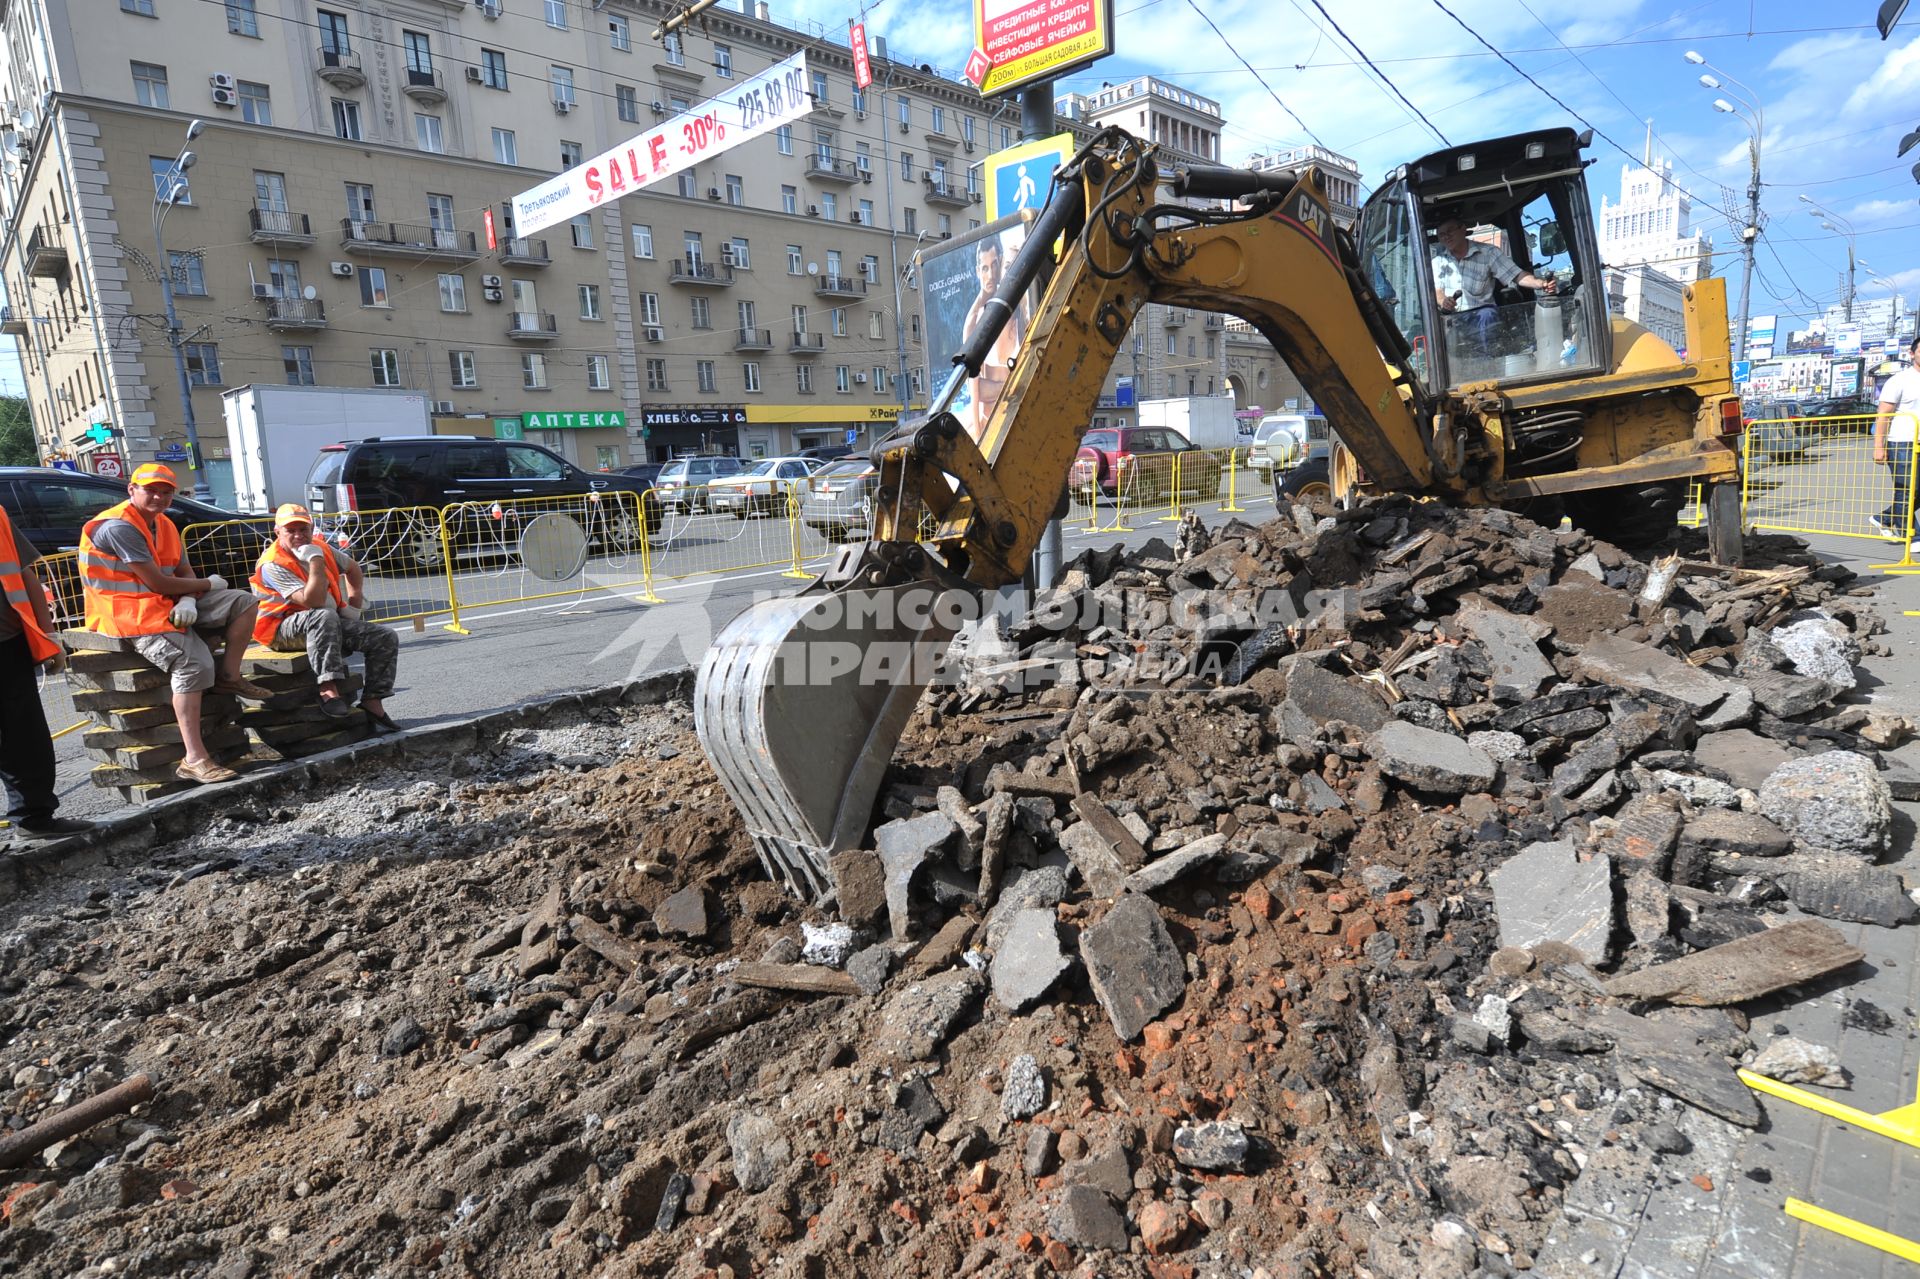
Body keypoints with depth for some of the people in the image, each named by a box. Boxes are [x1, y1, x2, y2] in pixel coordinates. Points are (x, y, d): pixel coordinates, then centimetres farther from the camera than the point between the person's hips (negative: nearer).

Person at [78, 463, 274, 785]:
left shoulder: (164, 525, 13)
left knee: (244, 602, 3)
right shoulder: (119, 526, -16)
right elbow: (156, 582, -20)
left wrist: (189, 600, -12)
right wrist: (208, 585, -5)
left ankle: (229, 677, 3)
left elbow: (185, 573, 11)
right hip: (130, 612, -9)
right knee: (194, 663, -28)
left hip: (170, 604, 9)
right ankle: (194, 760, -33)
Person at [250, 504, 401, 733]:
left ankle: (372, 704, -10)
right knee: (324, 616, -41)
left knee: (386, 639, -9)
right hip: (283, 630, -7)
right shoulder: (273, 565, -16)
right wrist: (316, 560, -26)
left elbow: (352, 569, 26)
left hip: (331, 626, 7)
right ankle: (328, 689, -45)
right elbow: (313, 602, -29)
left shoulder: (322, 548, 5)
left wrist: (355, 600, 13)